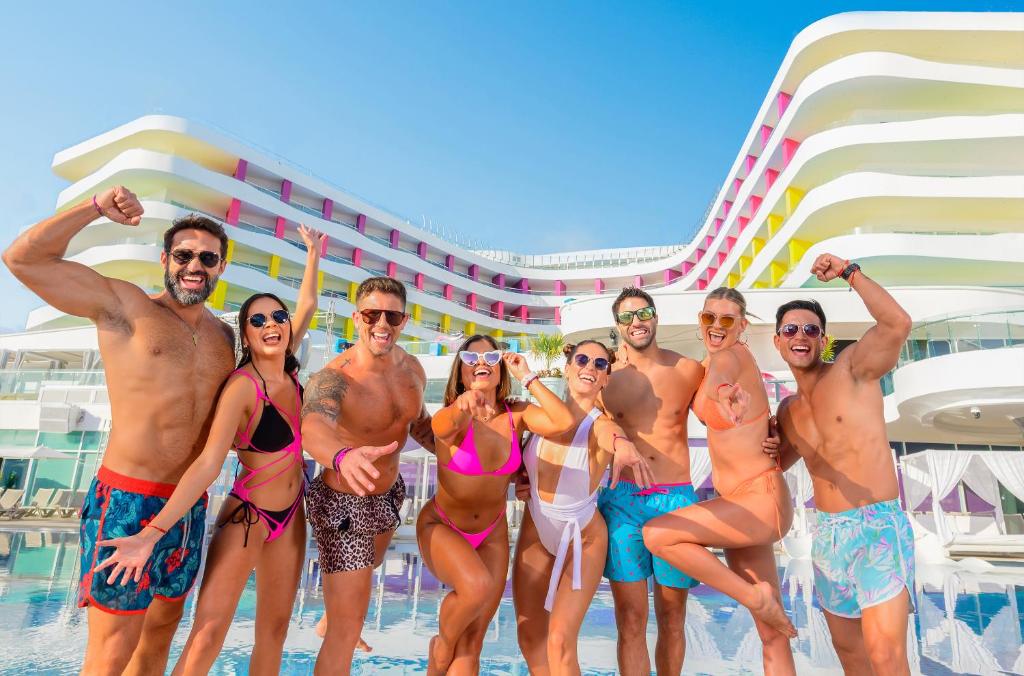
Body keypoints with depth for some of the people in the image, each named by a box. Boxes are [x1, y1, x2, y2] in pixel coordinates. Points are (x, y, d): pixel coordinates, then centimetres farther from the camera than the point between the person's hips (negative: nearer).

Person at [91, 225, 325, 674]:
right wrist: (152, 534, -38)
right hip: (248, 513, -6)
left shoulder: (288, 367, -2)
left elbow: (307, 306, 12)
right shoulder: (242, 387, -21)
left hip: (291, 514, 6)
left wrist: (313, 254, 20)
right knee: (208, 634, -11)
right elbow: (208, 464, -29)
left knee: (274, 629, 11)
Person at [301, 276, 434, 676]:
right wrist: (343, 456, -73)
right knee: (348, 629, -4)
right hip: (343, 503, -8)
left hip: (389, 494, 8)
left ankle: (329, 619, 68)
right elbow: (312, 426, -52)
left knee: (366, 570, 35)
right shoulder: (333, 378, -30)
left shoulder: (413, 369, -9)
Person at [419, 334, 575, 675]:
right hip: (441, 527, -4)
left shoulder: (515, 414, -10)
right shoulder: (454, 415, -20)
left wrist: (527, 377, -21)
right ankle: (442, 641, 0)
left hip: (492, 533, 4)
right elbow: (441, 427, -46)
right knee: (477, 586, -32)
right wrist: (462, 406, -68)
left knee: (473, 639, 2)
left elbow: (564, 421, -26)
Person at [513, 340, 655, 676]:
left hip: (582, 538, -4)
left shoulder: (601, 425, -19)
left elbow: (614, 434, -42)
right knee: (530, 638, 12)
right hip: (534, 533, 4)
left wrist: (622, 445, -65)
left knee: (560, 640, -9)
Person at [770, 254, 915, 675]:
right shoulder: (788, 410, 10)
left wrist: (848, 272, -19)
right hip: (827, 535, 7)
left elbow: (898, 323, -25)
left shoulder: (852, 368, -6)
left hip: (879, 528, -6)